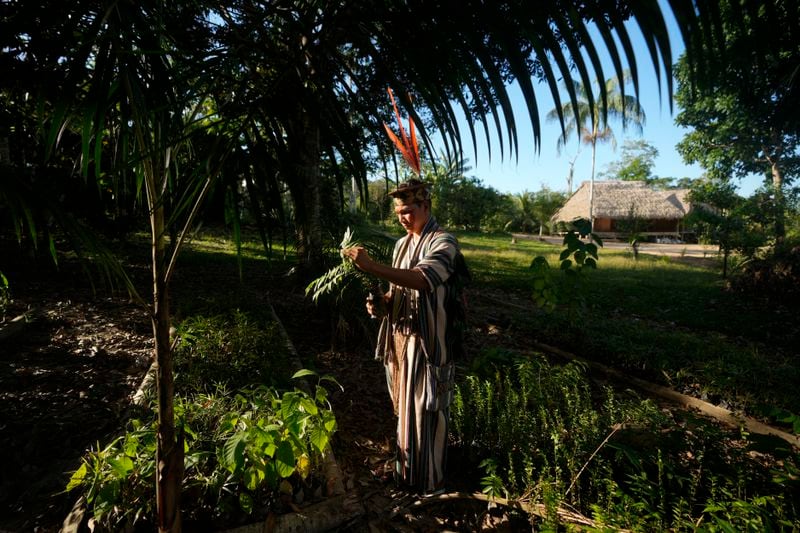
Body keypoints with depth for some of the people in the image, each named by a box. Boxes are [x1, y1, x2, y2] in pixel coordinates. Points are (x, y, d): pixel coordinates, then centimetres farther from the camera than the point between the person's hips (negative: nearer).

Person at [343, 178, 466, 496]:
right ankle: (407, 471, 39)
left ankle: (431, 481, 23)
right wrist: (382, 302, -4)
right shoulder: (402, 244, 12)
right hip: (400, 338, 8)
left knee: (427, 412, 4)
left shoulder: (443, 243, -14)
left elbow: (422, 280, -33)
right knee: (405, 408, 19)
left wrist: (372, 267, -40)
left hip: (428, 342, -7)